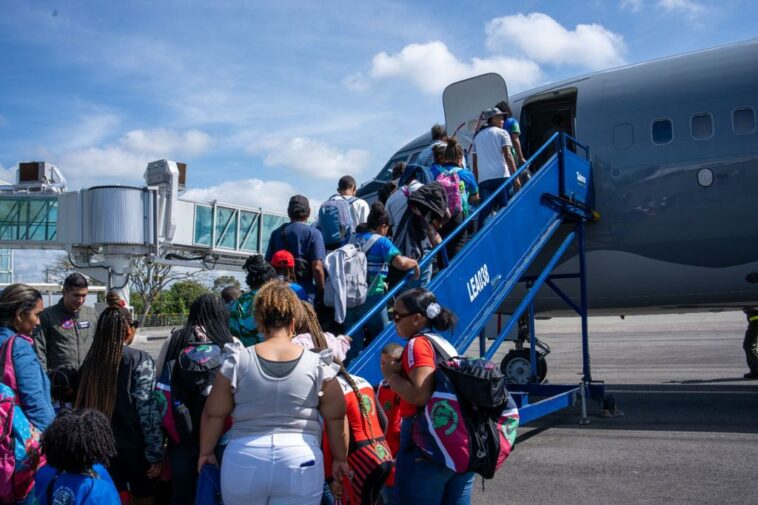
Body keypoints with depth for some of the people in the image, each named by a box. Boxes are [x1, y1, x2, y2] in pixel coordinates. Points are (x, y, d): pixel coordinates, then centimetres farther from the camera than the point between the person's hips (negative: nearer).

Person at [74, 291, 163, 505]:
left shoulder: (91, 360, -1)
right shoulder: (139, 360, -13)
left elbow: (83, 405, 3)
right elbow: (147, 410, -16)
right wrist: (156, 453, -13)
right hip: (134, 445, -4)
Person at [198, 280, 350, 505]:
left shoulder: (237, 362, -2)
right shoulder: (318, 365, -2)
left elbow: (213, 414, 5)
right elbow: (336, 419, 3)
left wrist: (205, 452, 20)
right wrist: (340, 459, 17)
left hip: (244, 461, 1)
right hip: (301, 462, 0)